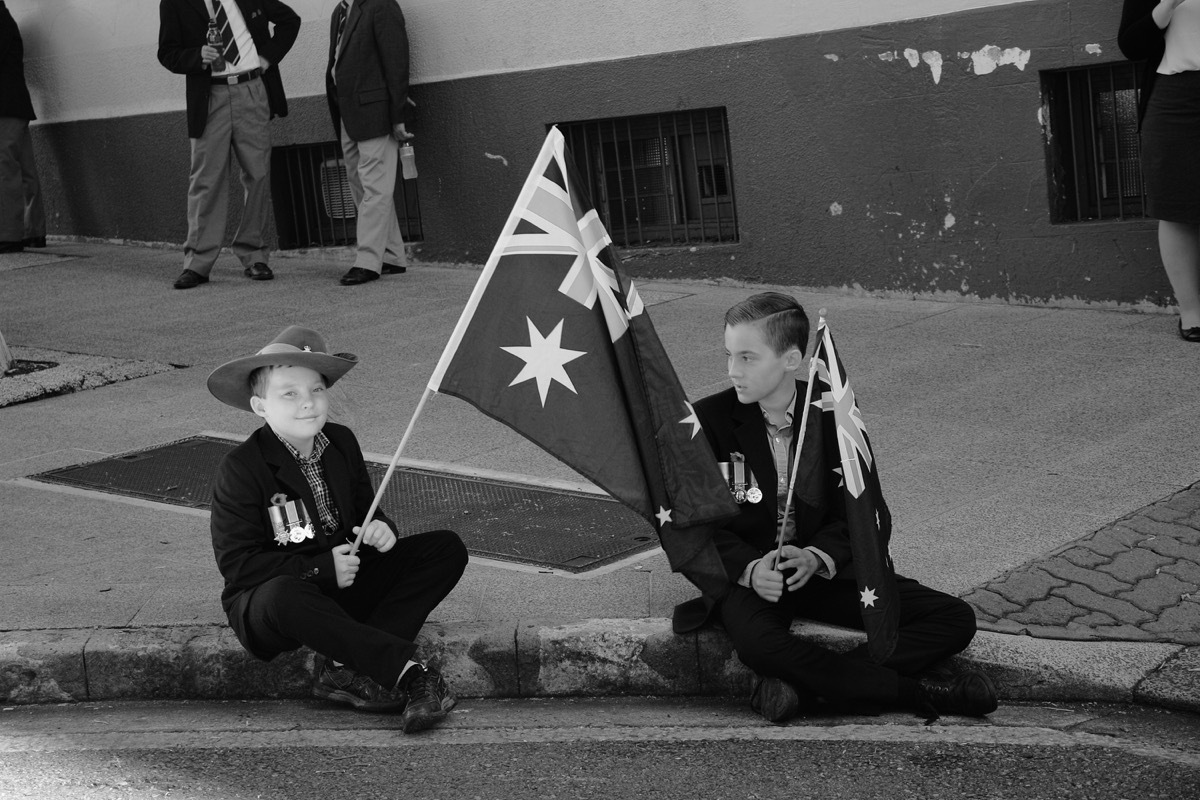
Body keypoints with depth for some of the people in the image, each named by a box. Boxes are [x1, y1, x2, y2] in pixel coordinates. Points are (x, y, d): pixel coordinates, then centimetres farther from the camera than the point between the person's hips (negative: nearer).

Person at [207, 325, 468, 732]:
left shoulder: (341, 443, 5)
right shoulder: (240, 469, -14)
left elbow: (364, 507, 17)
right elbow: (237, 564, -16)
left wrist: (380, 528, -9)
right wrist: (321, 569, -21)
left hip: (348, 580, 6)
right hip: (267, 598, -6)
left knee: (446, 548, -9)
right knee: (283, 597, -43)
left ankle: (348, 667, -25)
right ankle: (405, 669, -38)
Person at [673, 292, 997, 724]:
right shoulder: (711, 418, -5)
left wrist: (816, 557, -20)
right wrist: (751, 568, -24)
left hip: (822, 571, 3)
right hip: (747, 574, -3)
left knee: (954, 619, -13)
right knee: (759, 643, -39)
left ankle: (801, 684, -26)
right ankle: (918, 693, -25)